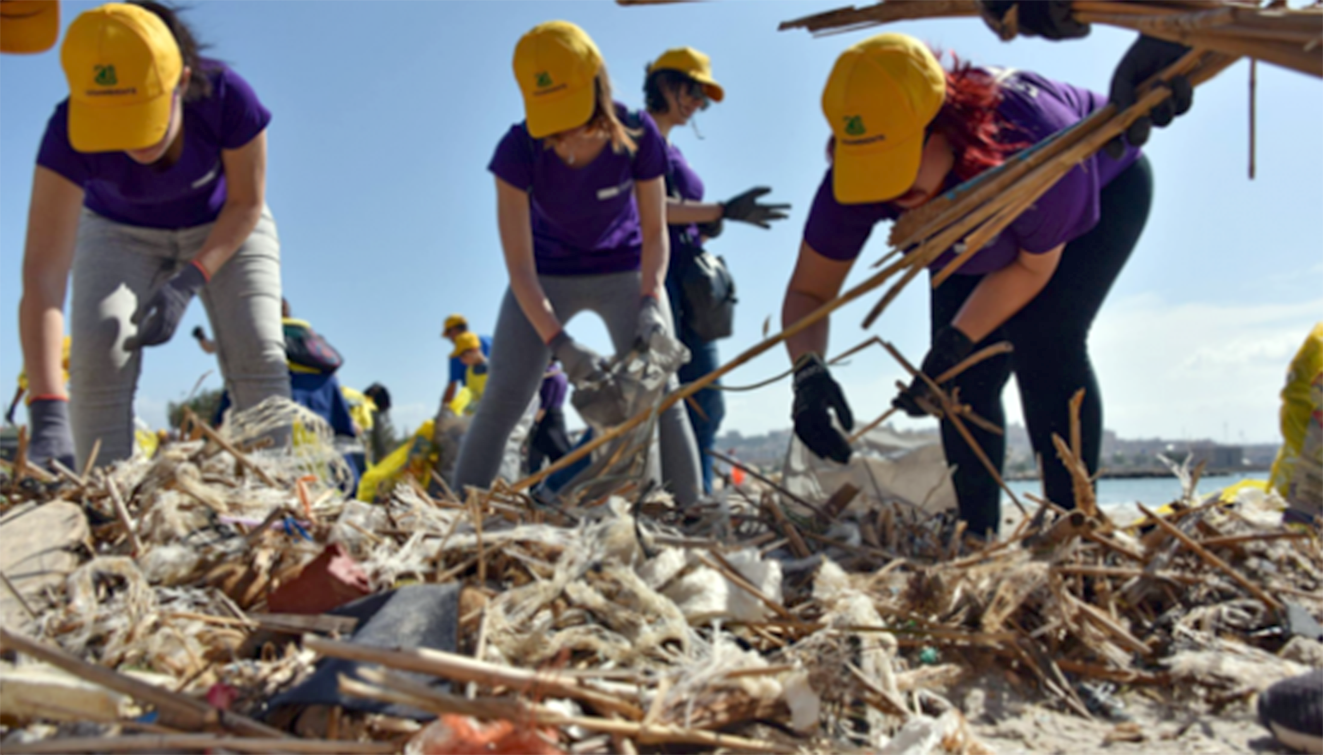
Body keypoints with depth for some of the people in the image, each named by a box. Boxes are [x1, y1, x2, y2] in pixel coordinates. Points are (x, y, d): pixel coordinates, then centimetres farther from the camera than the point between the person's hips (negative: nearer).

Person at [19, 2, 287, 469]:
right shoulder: (69, 133, -34)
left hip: (224, 227, 0)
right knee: (98, 350, -23)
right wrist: (47, 417, -52)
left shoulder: (226, 96, -34)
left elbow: (247, 203, -18)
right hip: (120, 233, 0)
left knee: (257, 350, -20)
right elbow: (42, 275, -42)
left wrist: (190, 281, -33)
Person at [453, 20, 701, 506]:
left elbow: (655, 232, -13)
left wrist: (650, 301, -29)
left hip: (624, 270, 1)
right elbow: (519, 265, -26)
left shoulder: (637, 135, -23)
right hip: (547, 276, 0)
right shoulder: (518, 150, -26)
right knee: (502, 400, -10)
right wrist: (558, 343, -37)